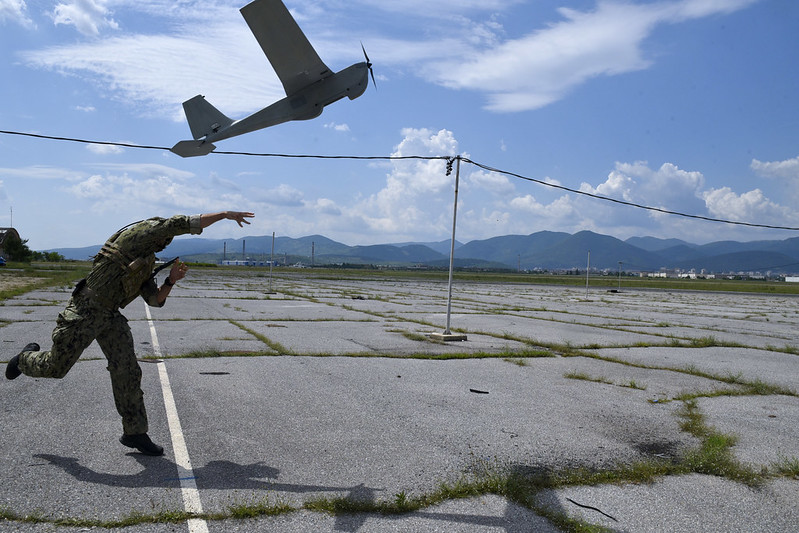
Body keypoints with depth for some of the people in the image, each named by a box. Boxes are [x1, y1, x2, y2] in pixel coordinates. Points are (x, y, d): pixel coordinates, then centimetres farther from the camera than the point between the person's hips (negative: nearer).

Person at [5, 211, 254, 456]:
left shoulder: (147, 263, 16)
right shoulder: (142, 230, -10)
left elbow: (155, 300, 15)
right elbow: (185, 223, -19)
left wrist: (171, 281, -1)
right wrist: (226, 214, -18)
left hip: (111, 316, 9)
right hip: (85, 311, -8)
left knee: (127, 372, 1)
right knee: (55, 367, 5)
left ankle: (135, 432, 9)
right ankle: (26, 358, 40)